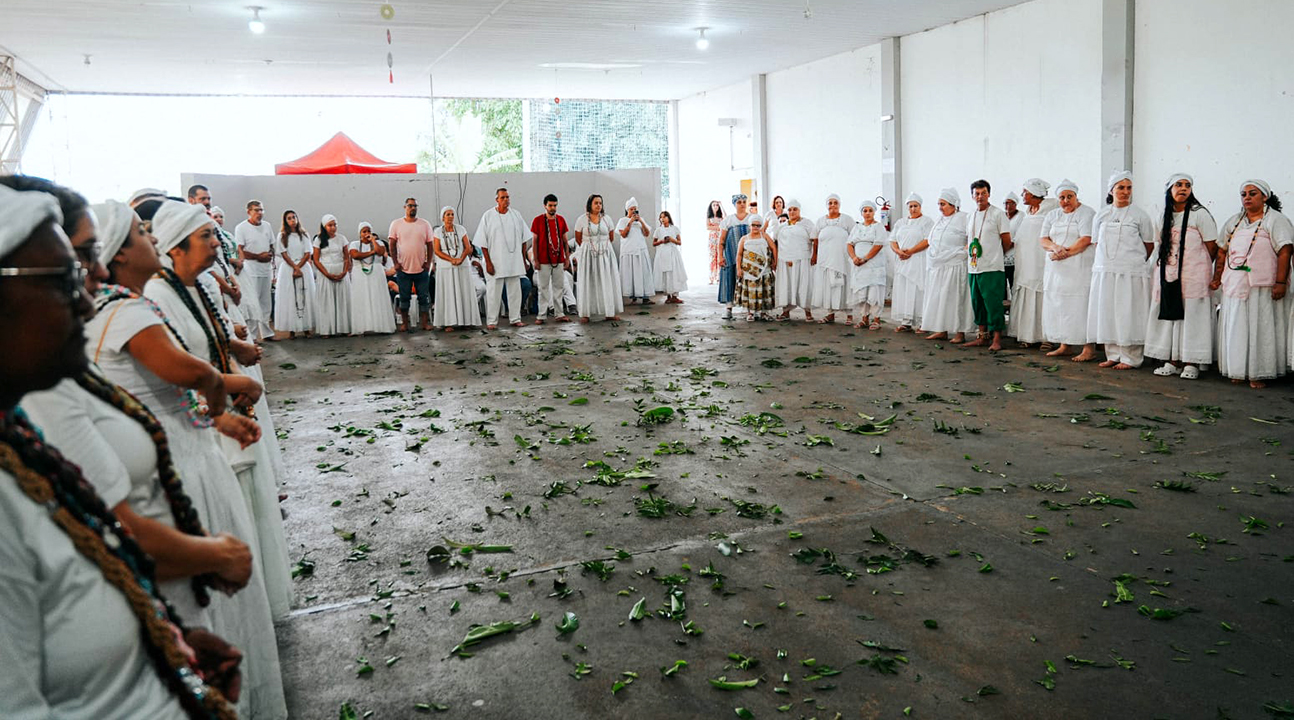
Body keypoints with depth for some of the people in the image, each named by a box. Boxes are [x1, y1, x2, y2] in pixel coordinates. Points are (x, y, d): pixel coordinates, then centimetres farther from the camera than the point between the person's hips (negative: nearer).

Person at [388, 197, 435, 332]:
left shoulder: (425, 224, 5)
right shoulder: (396, 224, 2)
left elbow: (429, 245, 7)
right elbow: (392, 245, 2)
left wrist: (428, 262, -2)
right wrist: (395, 262, -5)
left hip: (422, 269, 1)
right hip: (403, 268, -1)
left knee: (424, 297, 3)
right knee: (404, 297, 5)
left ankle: (425, 322, 10)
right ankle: (404, 323, 13)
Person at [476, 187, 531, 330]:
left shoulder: (516, 215, 7)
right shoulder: (488, 216, -3)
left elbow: (523, 239, 12)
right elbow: (483, 242, -5)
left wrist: (523, 260, 8)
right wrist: (488, 263, -10)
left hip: (514, 261, 3)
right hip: (495, 262, -3)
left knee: (515, 291, 8)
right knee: (493, 292, 0)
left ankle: (515, 319, 17)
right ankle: (491, 321, 8)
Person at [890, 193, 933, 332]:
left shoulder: (927, 222, 1)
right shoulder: (900, 223, 19)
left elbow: (928, 241, -10)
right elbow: (893, 241, 14)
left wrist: (910, 251, -16)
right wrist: (899, 251, -7)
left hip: (918, 262, -6)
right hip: (902, 262, 6)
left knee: (917, 290, -9)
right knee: (901, 291, 1)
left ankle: (921, 323, -7)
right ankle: (905, 322, 4)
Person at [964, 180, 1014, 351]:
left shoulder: (998, 214, -4)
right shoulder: (970, 217, 14)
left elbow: (1007, 241, -1)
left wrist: (995, 255, 10)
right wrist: (970, 252, 12)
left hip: (992, 268, -6)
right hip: (973, 267, 7)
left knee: (993, 303, -7)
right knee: (977, 303, 11)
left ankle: (996, 339, -3)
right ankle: (982, 336, 21)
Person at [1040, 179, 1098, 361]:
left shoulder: (1086, 213, -2)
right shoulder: (1052, 215, 16)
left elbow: (1086, 240, -13)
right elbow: (1043, 239, 7)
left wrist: (1066, 253, -18)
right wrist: (1055, 247, -13)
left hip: (1079, 268, -6)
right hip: (1056, 269, 6)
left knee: (1080, 305, -10)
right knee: (1058, 305, 6)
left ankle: (1089, 348, -8)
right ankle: (1063, 346, 13)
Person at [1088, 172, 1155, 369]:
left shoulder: (1139, 215, 1)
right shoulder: (1101, 214, 10)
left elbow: (1149, 244, 7)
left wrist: (1135, 262, 12)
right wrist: (1105, 262, 10)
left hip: (1131, 273, -4)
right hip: (1104, 271, 4)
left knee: (1128, 315, -4)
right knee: (1107, 314, 6)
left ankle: (1130, 358, 2)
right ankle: (1113, 355, 15)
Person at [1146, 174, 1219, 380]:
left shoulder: (1200, 214, -4)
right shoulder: (1165, 216, 12)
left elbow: (1212, 247, -3)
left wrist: (1200, 269, 4)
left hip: (1193, 276, -5)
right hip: (1168, 275, 5)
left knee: (1192, 315, -5)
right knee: (1169, 315, 4)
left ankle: (1191, 363, -1)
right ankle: (1173, 361, 10)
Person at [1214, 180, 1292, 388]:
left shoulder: (1275, 220, -2)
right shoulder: (1234, 221, 15)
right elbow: (1223, 251, 17)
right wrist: (1217, 277, 9)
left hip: (1263, 286, -5)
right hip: (1235, 284, 5)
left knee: (1260, 327, -2)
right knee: (1236, 327, 6)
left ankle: (1259, 373, 4)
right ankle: (1239, 371, 15)